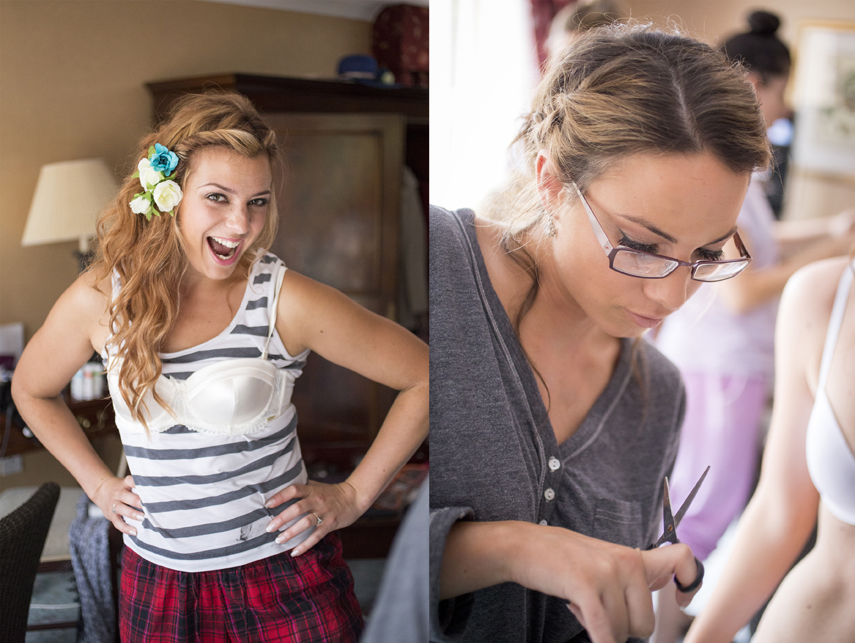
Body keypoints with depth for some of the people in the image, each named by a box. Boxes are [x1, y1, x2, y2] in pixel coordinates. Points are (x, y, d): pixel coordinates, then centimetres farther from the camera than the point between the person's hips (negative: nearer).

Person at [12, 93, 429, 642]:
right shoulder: (100, 298, -7)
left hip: (283, 573, -2)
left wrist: (354, 495, -7)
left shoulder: (285, 300, -15)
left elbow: (425, 377, -9)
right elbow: (32, 390, 14)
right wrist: (97, 481, 8)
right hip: (156, 583, 3)